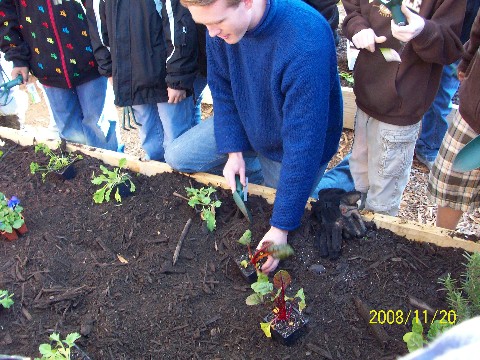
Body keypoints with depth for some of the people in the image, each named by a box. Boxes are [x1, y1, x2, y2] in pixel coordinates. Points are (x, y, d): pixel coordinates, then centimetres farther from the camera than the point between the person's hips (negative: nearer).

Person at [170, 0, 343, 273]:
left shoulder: (306, 44, -40)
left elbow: (302, 140, -37)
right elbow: (221, 86, -4)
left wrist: (281, 227, -32)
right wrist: (233, 150, -13)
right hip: (247, 122, 6)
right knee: (177, 158, 0)